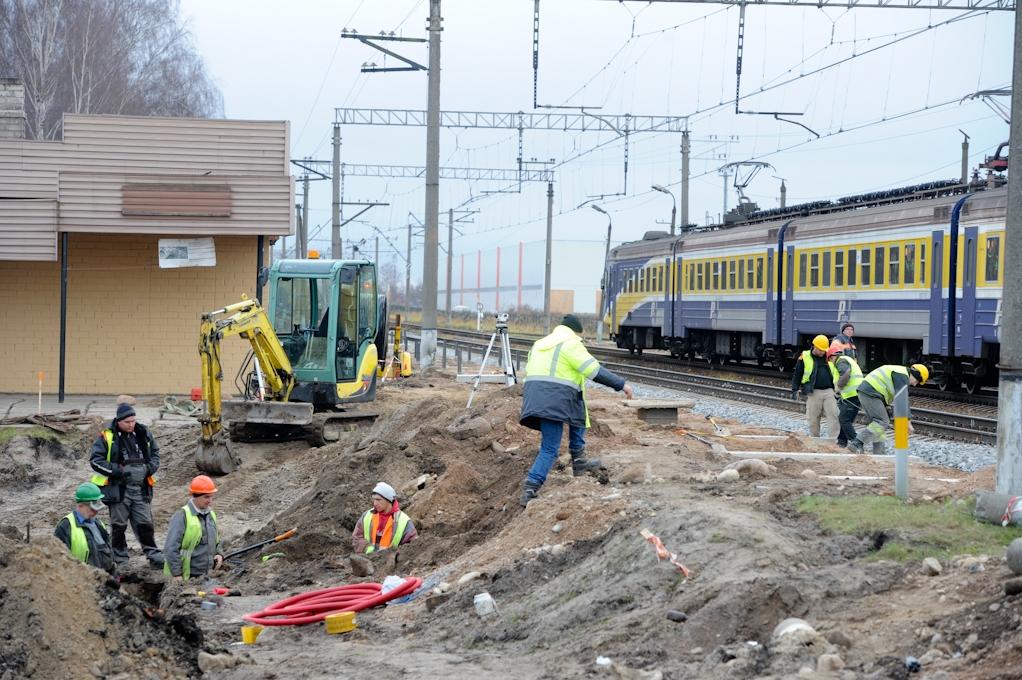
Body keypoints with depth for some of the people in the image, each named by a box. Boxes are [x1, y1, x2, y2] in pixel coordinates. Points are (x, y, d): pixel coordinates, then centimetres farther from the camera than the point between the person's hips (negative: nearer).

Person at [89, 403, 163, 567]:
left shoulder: (143, 434, 7)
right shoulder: (107, 437, -6)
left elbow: (155, 453, 21)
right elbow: (95, 460, -7)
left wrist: (150, 468, 1)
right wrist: (117, 471, -15)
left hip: (141, 490, 3)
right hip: (118, 489, -3)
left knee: (145, 523, 5)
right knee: (118, 525, 5)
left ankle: (153, 554, 13)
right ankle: (120, 558, 16)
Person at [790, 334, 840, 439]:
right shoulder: (805, 358, 1)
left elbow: (836, 374, 21)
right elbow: (797, 374, 5)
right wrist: (794, 390, 1)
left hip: (829, 391, 2)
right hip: (814, 392, -2)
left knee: (833, 415, -9)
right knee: (813, 418, 3)